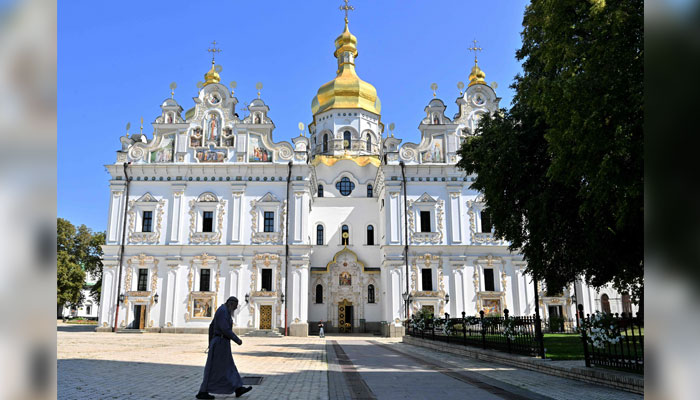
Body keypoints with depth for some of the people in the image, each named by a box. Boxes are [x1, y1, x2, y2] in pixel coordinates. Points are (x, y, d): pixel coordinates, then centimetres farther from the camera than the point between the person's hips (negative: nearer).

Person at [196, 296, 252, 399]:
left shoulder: (222, 311, 15)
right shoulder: (223, 311, -18)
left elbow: (212, 327, 21)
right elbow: (225, 329, -25)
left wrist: (211, 343, 24)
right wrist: (237, 340, -16)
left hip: (219, 343, 11)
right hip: (221, 343, -11)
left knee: (229, 367, 11)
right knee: (214, 369, -2)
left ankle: (238, 389, 15)